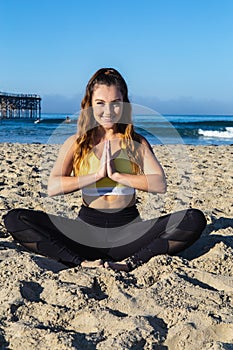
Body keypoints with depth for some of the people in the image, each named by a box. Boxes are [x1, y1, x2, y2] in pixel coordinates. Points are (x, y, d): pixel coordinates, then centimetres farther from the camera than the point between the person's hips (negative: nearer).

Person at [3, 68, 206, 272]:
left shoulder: (137, 143, 7)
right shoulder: (76, 144, 6)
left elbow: (160, 185, -8)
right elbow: (53, 188, -8)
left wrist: (116, 174, -14)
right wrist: (97, 174, -14)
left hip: (129, 228, 0)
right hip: (88, 227, 0)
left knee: (195, 220, -22)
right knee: (15, 219, -20)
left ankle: (132, 261, -28)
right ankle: (84, 262, -28)